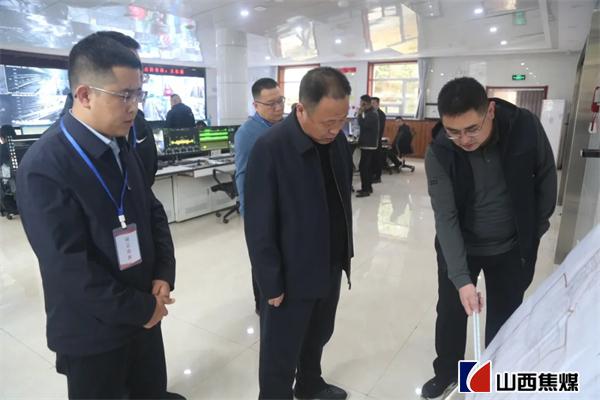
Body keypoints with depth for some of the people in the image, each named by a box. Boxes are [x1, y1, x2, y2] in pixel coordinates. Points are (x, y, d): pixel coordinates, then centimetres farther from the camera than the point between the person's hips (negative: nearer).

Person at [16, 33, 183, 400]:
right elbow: (69, 267, -24)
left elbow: (153, 212, 7)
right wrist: (140, 308, -17)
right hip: (93, 329, -6)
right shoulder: (45, 166, -22)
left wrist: (164, 274, -6)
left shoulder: (123, 147, 2)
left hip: (144, 311, 6)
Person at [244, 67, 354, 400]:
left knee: (318, 337, 25)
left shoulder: (338, 141, -2)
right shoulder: (270, 148, -22)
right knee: (280, 355, 12)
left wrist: (345, 251, 13)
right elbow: (259, 227, -17)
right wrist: (271, 283, -13)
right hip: (292, 275, -6)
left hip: (331, 267, 7)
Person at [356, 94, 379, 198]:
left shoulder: (372, 114, -15)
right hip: (369, 144, 10)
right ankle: (368, 187, 19)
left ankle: (365, 189, -9)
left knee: (363, 167, -11)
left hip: (368, 145, -10)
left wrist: (360, 114, -15)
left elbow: (363, 125, -24)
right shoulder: (370, 113, 17)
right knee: (368, 167, 13)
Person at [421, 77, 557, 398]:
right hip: (459, 247, -1)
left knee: (505, 317, 16)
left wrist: (535, 229, 2)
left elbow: (545, 177, -3)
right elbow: (445, 217, -25)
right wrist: (462, 279, -32)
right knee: (450, 313, 12)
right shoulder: (439, 153, -24)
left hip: (512, 248, 1)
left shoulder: (526, 127, -20)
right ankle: (446, 372, 38)